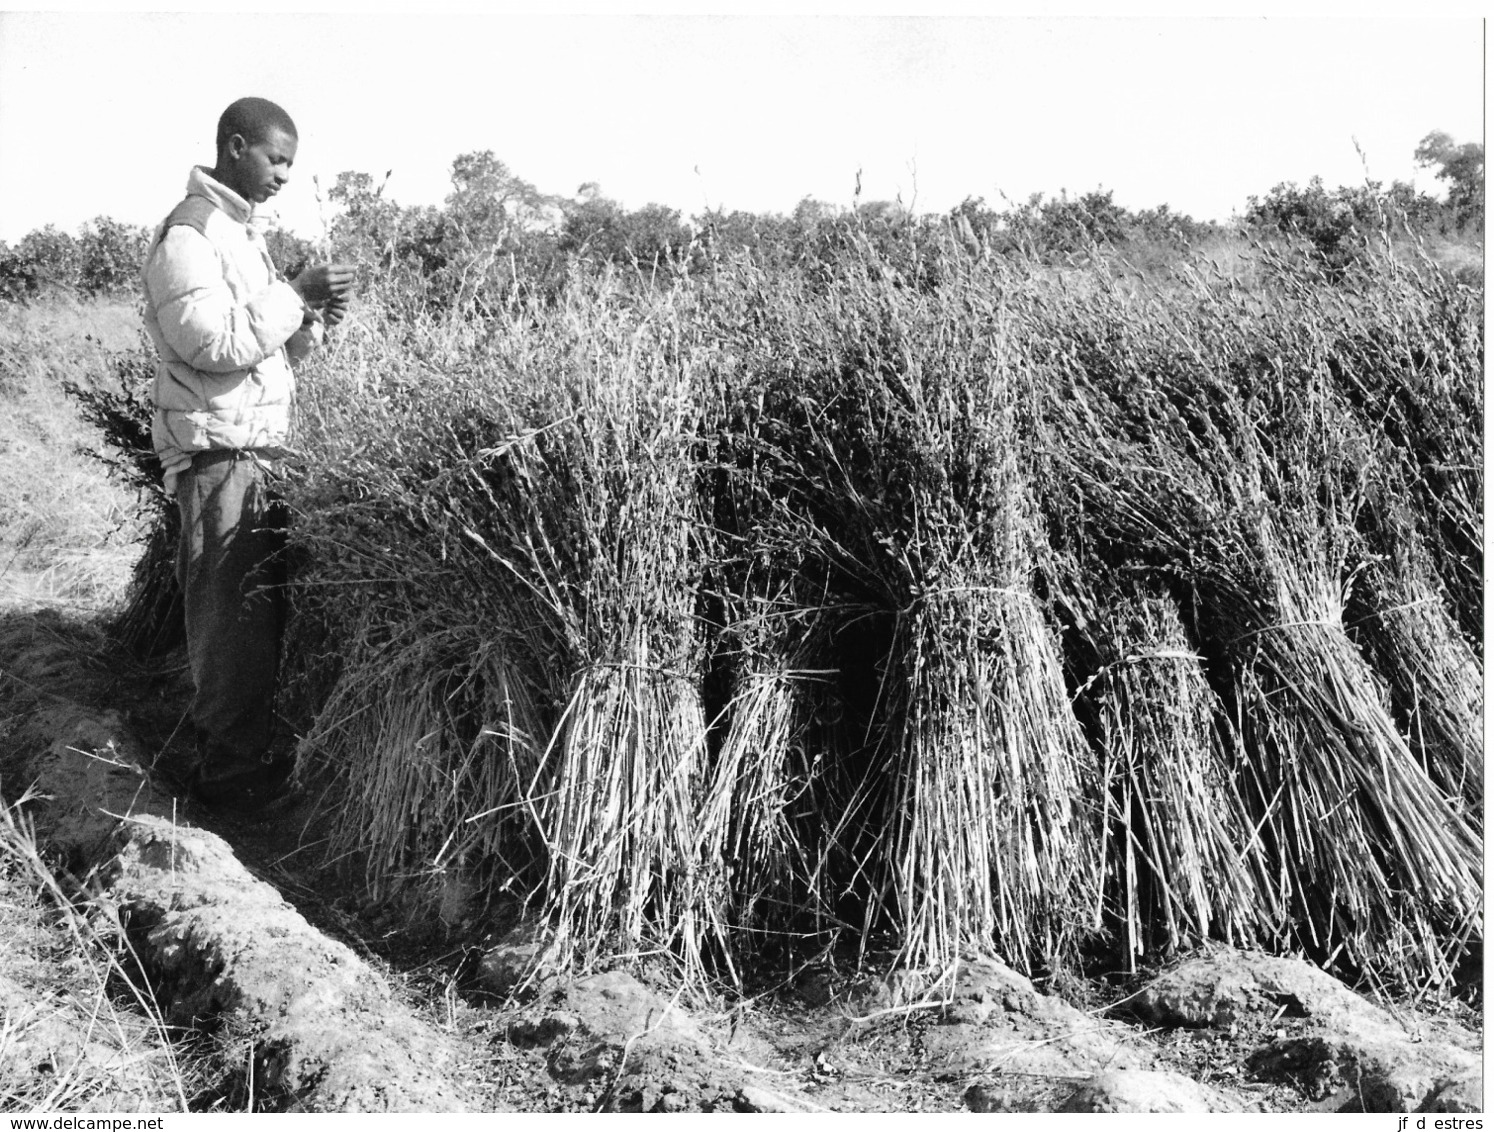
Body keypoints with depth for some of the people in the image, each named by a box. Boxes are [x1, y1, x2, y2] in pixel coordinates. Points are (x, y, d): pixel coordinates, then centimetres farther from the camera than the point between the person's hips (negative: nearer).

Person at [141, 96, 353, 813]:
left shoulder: (241, 231, 19)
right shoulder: (187, 235, -10)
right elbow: (214, 341, -21)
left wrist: (312, 321, 0)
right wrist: (296, 293, -16)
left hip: (262, 452, 9)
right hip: (219, 454, -9)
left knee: (262, 610, 13)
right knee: (232, 617, -4)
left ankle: (242, 746, 25)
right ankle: (229, 773, 5)